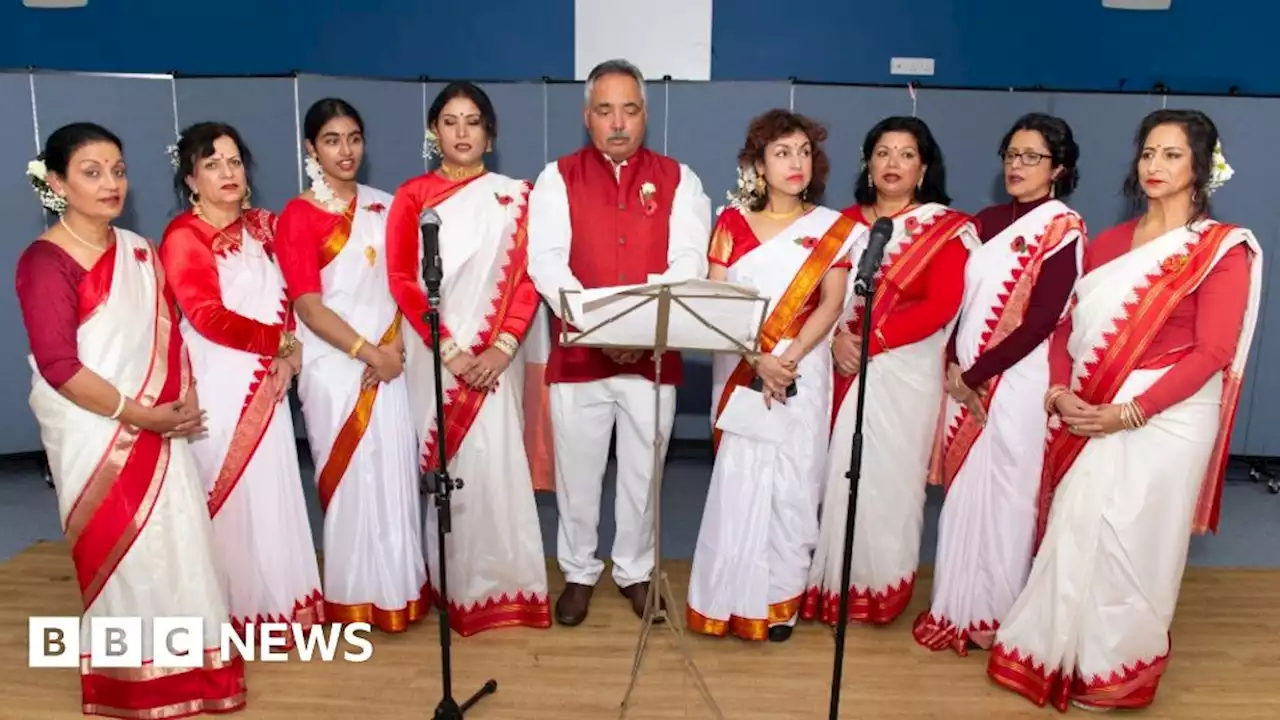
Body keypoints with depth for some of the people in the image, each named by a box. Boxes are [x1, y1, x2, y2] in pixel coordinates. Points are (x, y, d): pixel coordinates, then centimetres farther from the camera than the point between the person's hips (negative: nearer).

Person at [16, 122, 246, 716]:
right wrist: (142, 414, -15)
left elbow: (169, 331, 13)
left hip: (158, 432, 6)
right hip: (96, 437, -6)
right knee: (123, 556, 5)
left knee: (180, 547, 11)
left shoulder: (138, 250, 8)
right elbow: (58, 367, -19)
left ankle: (184, 669, 28)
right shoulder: (45, 261, -13)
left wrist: (185, 398, -2)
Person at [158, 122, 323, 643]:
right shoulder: (183, 236, -8)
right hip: (219, 383, -5)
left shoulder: (264, 226, 11)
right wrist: (278, 341, -10)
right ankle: (233, 609, 14)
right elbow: (208, 316, -16)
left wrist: (290, 354, -5)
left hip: (267, 381, 6)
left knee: (273, 492, 10)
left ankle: (277, 602, 22)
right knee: (230, 495, 1)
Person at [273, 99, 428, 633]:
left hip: (388, 359, 4)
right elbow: (308, 305, -10)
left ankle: (397, 585, 21)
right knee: (349, 474, 3)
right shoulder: (298, 216, -4)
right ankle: (355, 594, 18)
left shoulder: (383, 206, 10)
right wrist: (368, 351, -14)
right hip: (333, 364, -4)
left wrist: (394, 344, -6)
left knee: (394, 470, 5)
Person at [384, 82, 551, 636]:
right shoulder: (412, 197, 5)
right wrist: (449, 351, -11)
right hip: (434, 353, 0)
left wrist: (503, 346, -13)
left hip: (495, 354, 0)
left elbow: (528, 276, 0)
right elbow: (403, 282, -2)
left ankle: (502, 581, 12)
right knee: (448, 464, 3)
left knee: (496, 461, -2)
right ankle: (456, 584, 15)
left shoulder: (514, 196, 6)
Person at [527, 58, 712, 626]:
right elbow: (546, 263, -10)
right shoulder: (558, 178, 2)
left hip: (655, 354, 1)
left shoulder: (678, 179, 4)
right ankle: (579, 573, 30)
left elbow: (689, 264, -8)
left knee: (643, 472, 12)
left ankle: (635, 571, 32)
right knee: (578, 471, 10)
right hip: (578, 354, 0)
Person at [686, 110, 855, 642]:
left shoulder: (832, 228, 6)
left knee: (792, 487, 2)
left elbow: (831, 304, -2)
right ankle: (732, 601, 12)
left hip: (803, 373, 1)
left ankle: (780, 601, 16)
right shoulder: (732, 222, 5)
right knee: (737, 482, -2)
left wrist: (789, 357, -16)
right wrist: (759, 359, -16)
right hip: (740, 371, 0)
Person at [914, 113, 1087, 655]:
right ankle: (959, 607, 27)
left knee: (1002, 497, 4)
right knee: (964, 492, 12)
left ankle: (993, 615, 21)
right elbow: (964, 299, 10)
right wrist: (953, 364, -5)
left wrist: (975, 374, -12)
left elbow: (1041, 321, -15)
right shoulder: (989, 221, 10)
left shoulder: (1063, 229, -8)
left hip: (1016, 381, -5)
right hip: (966, 378, 6)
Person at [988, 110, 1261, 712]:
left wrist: (1128, 413, -19)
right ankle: (1059, 657, 26)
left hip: (1164, 419, -4)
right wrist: (1060, 390, -9)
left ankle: (1114, 670, 24)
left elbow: (1211, 353, -11)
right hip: (1089, 417, 4)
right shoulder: (1108, 242, 12)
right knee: (1073, 539, 9)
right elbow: (1069, 323, 9)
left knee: (1128, 545, 3)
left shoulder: (1222, 249, -4)